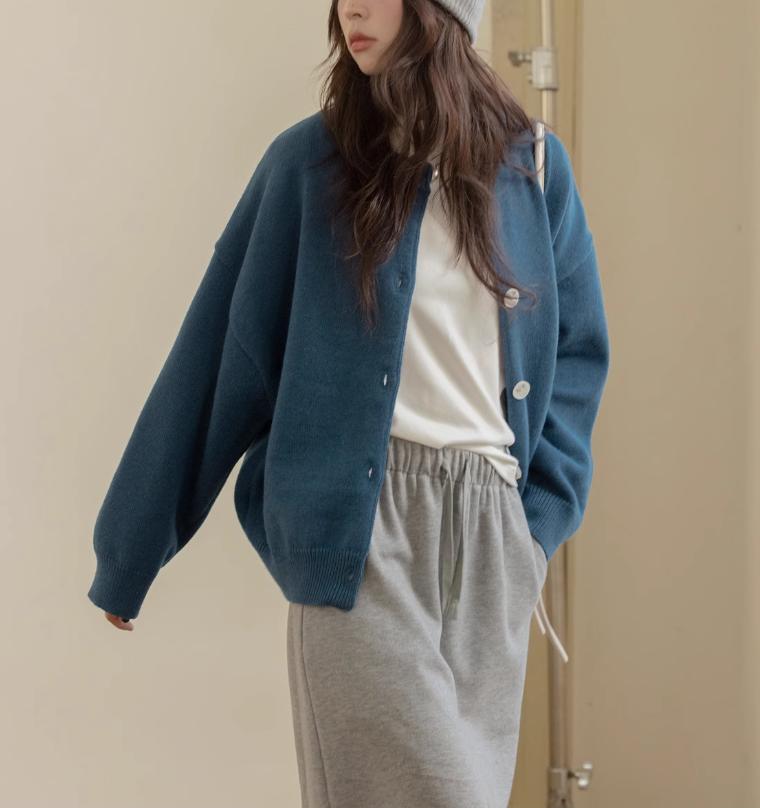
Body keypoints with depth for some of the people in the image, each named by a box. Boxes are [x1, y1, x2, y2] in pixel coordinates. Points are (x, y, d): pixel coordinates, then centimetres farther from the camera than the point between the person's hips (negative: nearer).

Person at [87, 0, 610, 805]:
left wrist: (539, 513, 2)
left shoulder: (533, 164, 5)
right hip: (362, 525, -3)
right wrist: (133, 546, 1)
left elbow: (576, 350, 12)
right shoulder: (309, 163, -2)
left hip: (490, 530, 3)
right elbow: (217, 355, -1)